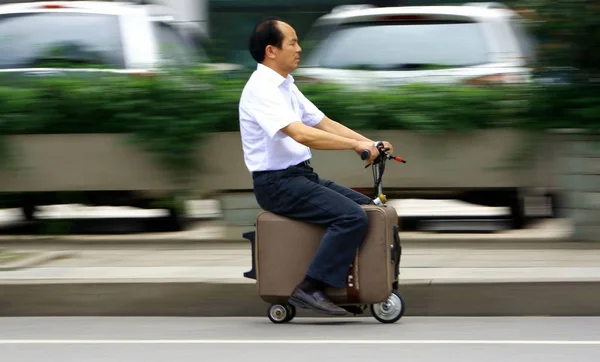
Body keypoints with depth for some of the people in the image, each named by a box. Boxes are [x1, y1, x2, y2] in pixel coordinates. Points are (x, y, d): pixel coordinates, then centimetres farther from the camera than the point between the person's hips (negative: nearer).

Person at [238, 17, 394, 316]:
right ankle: (310, 289, -20)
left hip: (301, 174, 10)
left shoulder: (285, 86, 14)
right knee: (352, 217, -23)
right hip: (277, 183, -10)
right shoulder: (261, 89, -18)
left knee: (368, 207, 9)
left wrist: (369, 143, 2)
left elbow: (323, 123, 14)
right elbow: (301, 134, -29)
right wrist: (356, 145, -30)